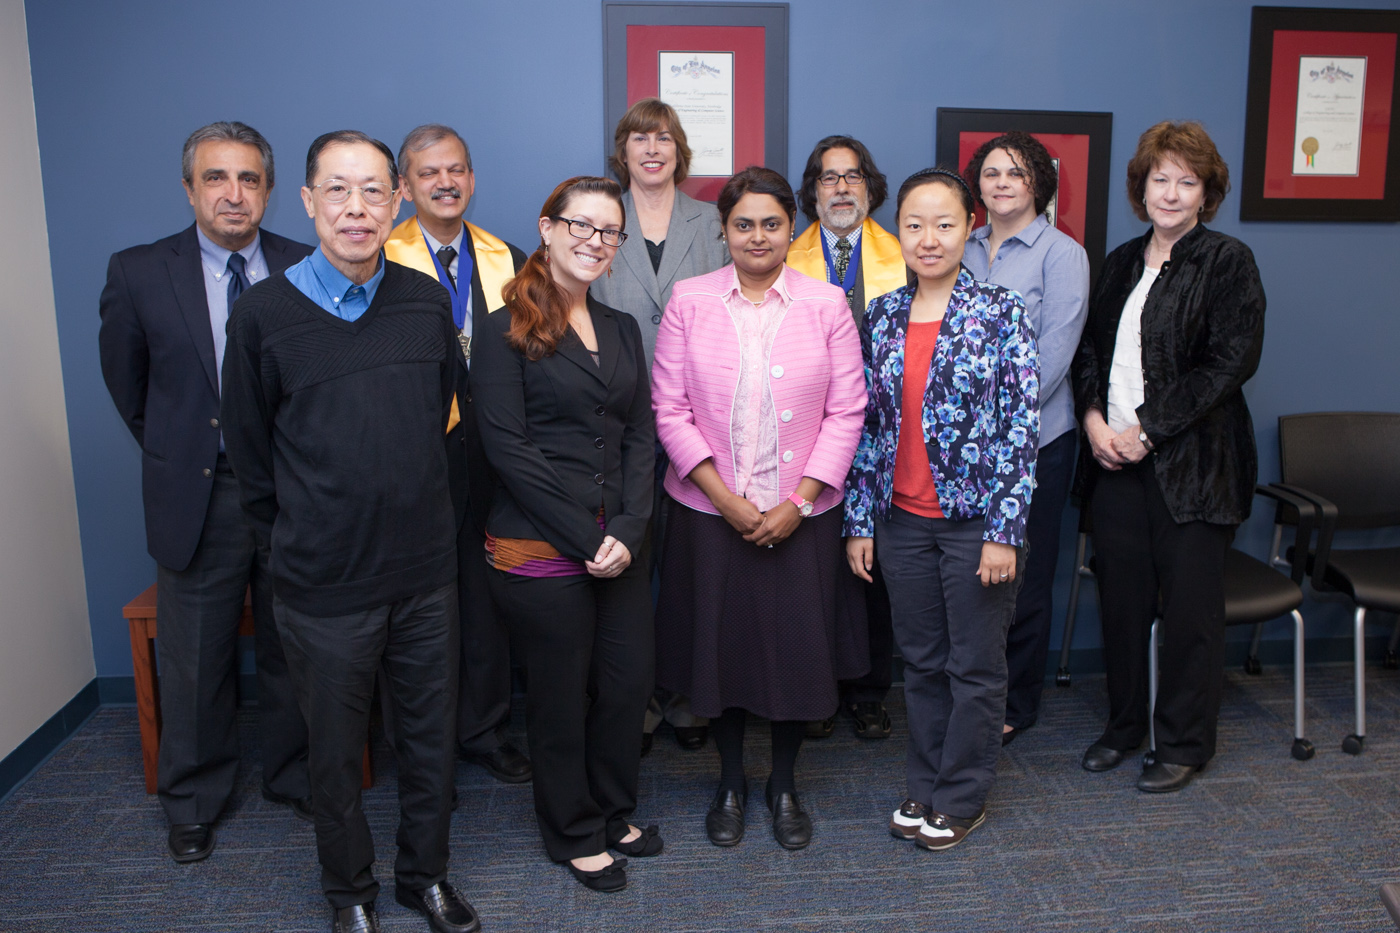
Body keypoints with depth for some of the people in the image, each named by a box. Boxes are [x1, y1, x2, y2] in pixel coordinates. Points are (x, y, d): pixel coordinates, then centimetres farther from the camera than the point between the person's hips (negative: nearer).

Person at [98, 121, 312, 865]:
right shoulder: (139, 273, -5)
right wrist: (174, 454, 11)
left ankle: (292, 777, 36)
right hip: (197, 497, 0)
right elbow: (126, 383, 8)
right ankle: (193, 800, 35)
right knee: (195, 662, 14)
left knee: (291, 652, 15)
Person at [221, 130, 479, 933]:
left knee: (432, 737, 15)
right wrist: (296, 538, 6)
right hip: (324, 584, -2)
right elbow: (249, 448, 1)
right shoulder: (264, 312, -9)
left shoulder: (428, 301, -1)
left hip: (426, 570, 3)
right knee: (337, 751, 14)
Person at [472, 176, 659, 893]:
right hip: (539, 551, -5)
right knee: (561, 696, 8)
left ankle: (614, 813, 36)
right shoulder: (508, 330, -5)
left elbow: (640, 437, 8)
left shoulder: (622, 330, 13)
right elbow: (507, 446, -12)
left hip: (619, 545, 6)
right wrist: (584, 538, -14)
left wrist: (628, 530, -6)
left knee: (630, 681, 11)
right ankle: (573, 833, 31)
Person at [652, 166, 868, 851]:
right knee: (718, 644, 9)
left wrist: (798, 501, -10)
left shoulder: (826, 304, 1)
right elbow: (670, 410, -3)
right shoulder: (689, 301, 0)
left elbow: (846, 412, -2)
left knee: (799, 646, 8)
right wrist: (725, 498, -11)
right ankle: (730, 783, 32)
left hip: (801, 516, 0)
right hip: (711, 512, 0)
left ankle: (784, 783, 32)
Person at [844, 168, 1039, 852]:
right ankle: (924, 788, 32)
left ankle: (962, 799, 27)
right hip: (903, 520, 4)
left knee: (976, 665, 9)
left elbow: (1021, 424, -10)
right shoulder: (882, 318, 4)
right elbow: (867, 424, 7)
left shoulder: (1001, 312, -7)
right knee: (921, 662, 15)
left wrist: (1004, 530, -15)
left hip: (976, 518, -3)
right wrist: (860, 521, 5)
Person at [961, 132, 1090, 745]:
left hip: (1032, 436, -4)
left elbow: (1054, 353, -11)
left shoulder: (1061, 254, -3)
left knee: (1023, 574, 6)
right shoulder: (965, 250, 12)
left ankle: (1016, 705, 21)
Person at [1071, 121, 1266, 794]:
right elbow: (1089, 348, 13)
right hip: (1115, 460, 5)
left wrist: (1149, 428, -16)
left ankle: (1184, 744, 21)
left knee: (1191, 606, 4)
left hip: (1192, 462, -4)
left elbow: (1233, 361, -13)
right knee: (1122, 598, 11)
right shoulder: (1121, 263, 14)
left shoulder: (1228, 262, -3)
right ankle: (1124, 724, 29)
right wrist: (1093, 416, -5)